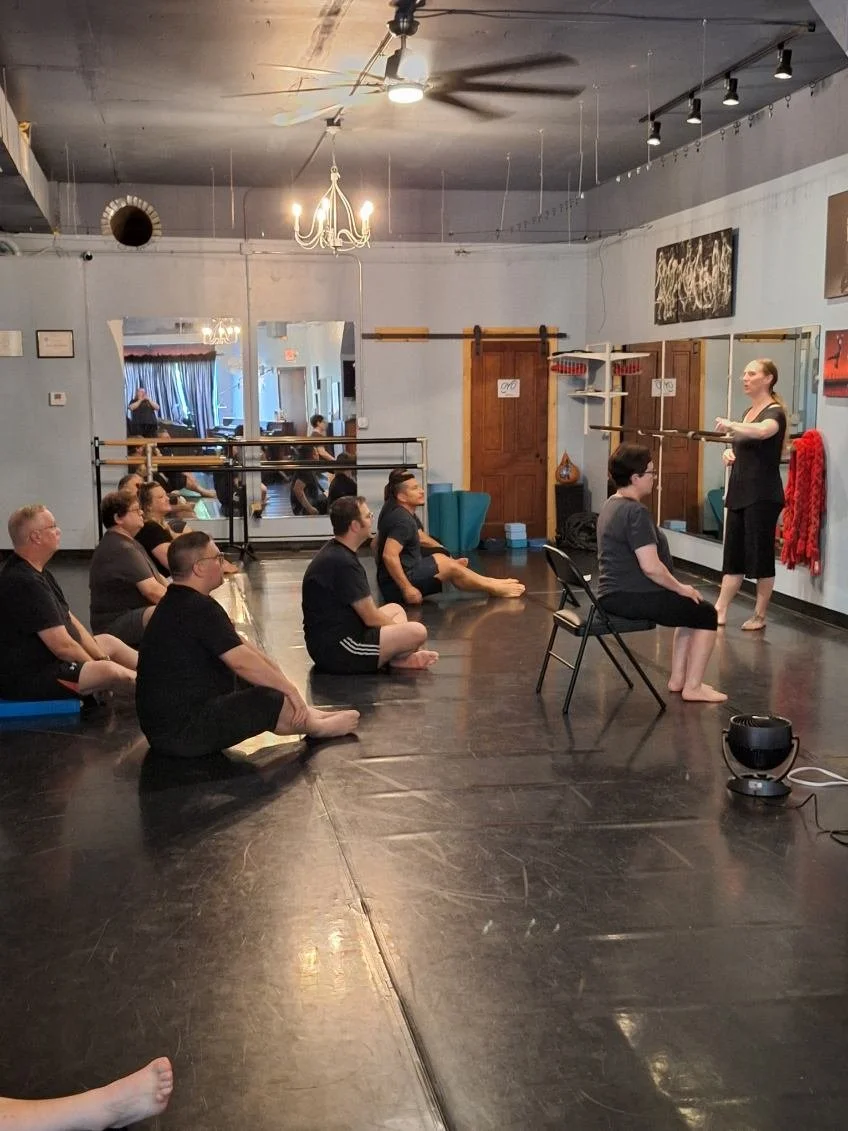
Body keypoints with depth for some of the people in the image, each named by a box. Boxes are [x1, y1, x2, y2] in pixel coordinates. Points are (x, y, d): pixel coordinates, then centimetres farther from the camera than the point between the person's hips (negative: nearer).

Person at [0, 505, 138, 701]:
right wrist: (97, 667, -9)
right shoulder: (25, 583, -24)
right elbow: (62, 646, -24)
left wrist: (101, 658, 5)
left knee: (109, 642, 22)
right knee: (111, 672, -26)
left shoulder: (40, 574, 12)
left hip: (44, 659, 12)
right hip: (26, 679, -12)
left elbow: (69, 620, 13)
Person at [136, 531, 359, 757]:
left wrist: (281, 682, 11)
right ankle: (315, 725, 17)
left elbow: (238, 646, 14)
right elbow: (242, 661, -24)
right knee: (272, 701, -9)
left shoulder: (177, 603, 11)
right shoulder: (198, 608, -22)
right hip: (183, 732, -11)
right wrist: (289, 689, -13)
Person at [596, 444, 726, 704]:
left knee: (689, 607, 26)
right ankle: (693, 687, 7)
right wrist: (681, 588, -9)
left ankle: (677, 678, 27)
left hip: (614, 595, 10)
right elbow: (651, 567, -26)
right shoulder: (636, 512, -21)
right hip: (632, 598, -10)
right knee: (705, 613, 3)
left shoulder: (611, 505, 11)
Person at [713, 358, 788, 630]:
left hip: (763, 496, -8)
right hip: (739, 493, 8)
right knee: (732, 553, 7)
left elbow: (763, 431, -35)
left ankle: (760, 616, 9)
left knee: (759, 554, -1)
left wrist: (731, 425, -49)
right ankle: (720, 612, 8)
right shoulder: (748, 413, 14)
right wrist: (729, 452, 6)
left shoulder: (774, 412, -10)